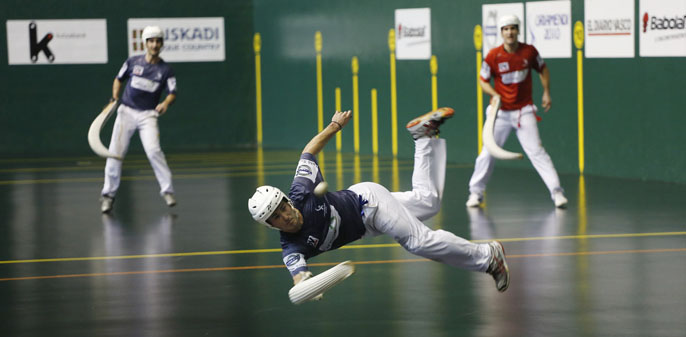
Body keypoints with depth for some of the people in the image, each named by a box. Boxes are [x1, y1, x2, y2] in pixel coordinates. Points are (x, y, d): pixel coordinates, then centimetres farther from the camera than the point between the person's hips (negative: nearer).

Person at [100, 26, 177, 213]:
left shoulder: (165, 70, 0)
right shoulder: (133, 62, 3)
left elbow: (172, 93, -9)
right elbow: (119, 79, 17)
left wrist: (166, 103, -30)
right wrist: (115, 96, 1)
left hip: (148, 115, -1)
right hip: (127, 111, 1)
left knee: (153, 150, -21)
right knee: (115, 152, -4)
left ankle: (167, 190, -9)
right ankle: (108, 194, 10)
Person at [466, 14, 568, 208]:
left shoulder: (529, 51, -5)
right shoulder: (493, 56, -9)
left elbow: (543, 69, 13)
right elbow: (483, 80, 2)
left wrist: (546, 92, 5)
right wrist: (494, 94, -17)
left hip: (524, 111, 0)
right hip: (500, 111, 0)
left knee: (536, 151, -8)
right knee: (488, 153, 1)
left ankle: (557, 192, -7)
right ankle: (475, 192, 16)